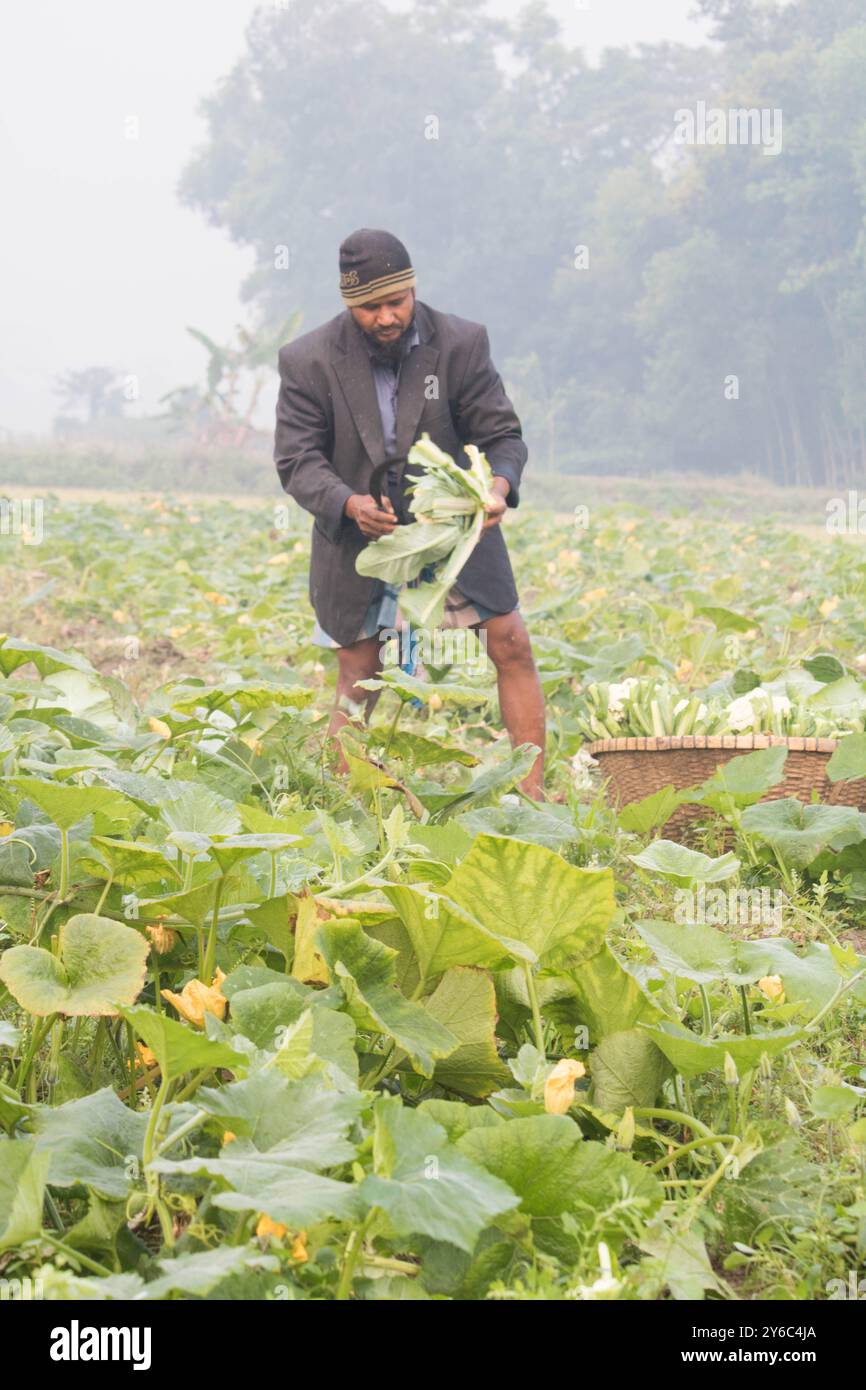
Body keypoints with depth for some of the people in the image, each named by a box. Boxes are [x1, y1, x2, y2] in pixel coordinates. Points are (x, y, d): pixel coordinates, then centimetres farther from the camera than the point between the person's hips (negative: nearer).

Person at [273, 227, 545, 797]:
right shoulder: (309, 361, -12)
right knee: (358, 681, 2)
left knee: (512, 645, -4)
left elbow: (501, 433, -6)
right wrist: (349, 504, -32)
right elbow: (297, 459, -11)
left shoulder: (461, 343, -10)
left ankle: (533, 794, 4)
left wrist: (500, 483, -29)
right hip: (359, 534, -1)